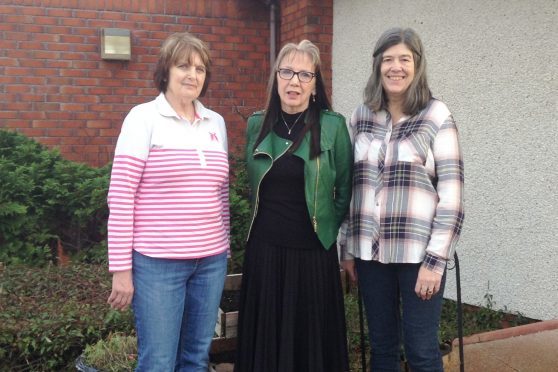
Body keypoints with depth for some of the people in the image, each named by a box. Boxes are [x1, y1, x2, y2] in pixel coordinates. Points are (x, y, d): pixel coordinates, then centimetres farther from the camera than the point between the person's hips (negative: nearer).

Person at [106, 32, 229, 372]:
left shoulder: (216, 123, 10)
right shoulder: (144, 118, -5)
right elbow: (120, 197, -9)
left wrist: (225, 248, 15)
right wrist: (121, 268, -11)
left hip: (211, 262, 5)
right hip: (157, 263, -5)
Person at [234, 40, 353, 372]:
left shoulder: (333, 126, -6)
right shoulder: (257, 125, 4)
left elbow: (345, 189, 2)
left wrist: (327, 228, 4)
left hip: (314, 252, -3)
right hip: (264, 250, 3)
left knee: (312, 339, 7)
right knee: (266, 338, 10)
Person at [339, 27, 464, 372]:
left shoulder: (437, 117, -5)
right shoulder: (361, 117, 7)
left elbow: (451, 194, -9)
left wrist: (435, 260, -13)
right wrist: (347, 248, 9)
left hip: (418, 252, -3)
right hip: (371, 252, 4)